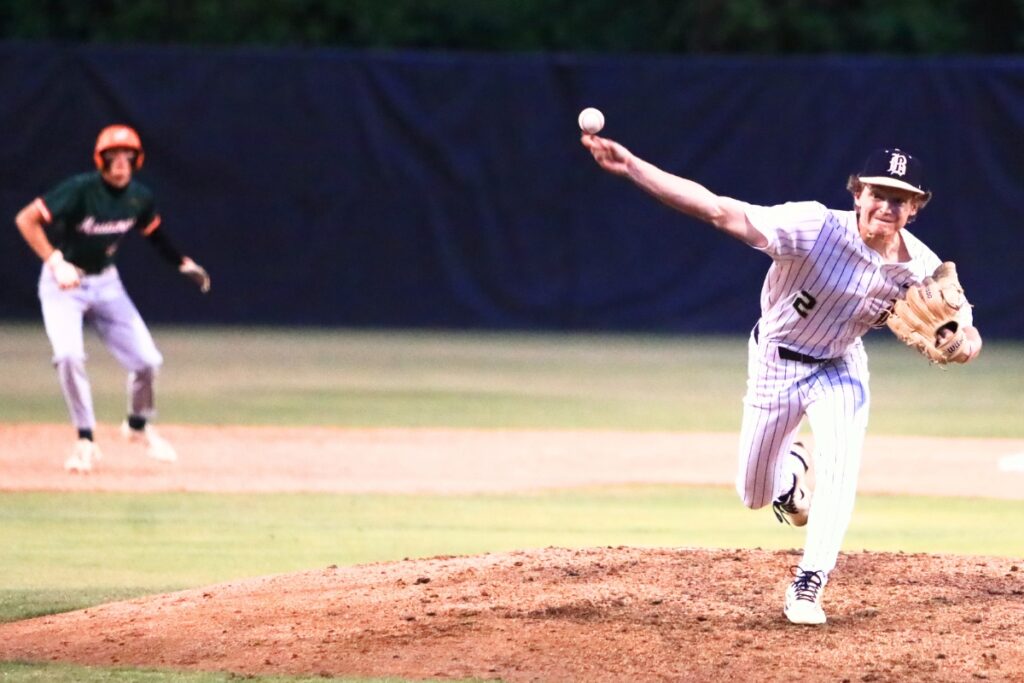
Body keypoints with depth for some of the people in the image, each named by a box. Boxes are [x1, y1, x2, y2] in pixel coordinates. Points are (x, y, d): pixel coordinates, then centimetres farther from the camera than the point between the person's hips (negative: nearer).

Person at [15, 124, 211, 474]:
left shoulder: (139, 198, -6)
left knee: (147, 360, -1)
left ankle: (138, 425, 28)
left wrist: (183, 263, 10)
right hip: (63, 283, -5)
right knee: (69, 355, -26)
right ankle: (85, 441, -10)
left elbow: (153, 232, 16)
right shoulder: (80, 190, -24)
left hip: (106, 283, 5)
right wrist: (55, 262, -34)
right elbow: (26, 219, -27)